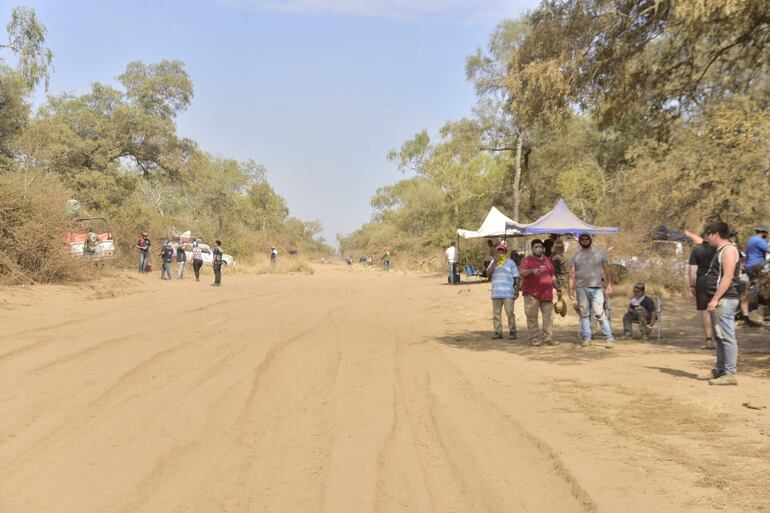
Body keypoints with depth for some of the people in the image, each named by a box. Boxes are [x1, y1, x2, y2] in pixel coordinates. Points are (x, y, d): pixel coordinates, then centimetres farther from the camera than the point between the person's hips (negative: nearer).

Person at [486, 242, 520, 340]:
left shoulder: (510, 262, 6)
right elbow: (488, 273, -2)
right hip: (496, 293, 4)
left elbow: (516, 277, 5)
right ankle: (498, 332, 12)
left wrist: (517, 289, -3)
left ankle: (512, 332, -2)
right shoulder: (493, 262, 13)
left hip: (508, 293, -4)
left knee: (510, 313, -8)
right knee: (496, 313, 6)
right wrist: (495, 262, -8)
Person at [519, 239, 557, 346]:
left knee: (548, 316, 4)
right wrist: (532, 270, -32)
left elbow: (552, 275, 26)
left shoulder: (547, 260, 19)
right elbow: (521, 272, -15)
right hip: (531, 294, -5)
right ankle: (534, 339, 1)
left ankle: (548, 338, 10)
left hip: (546, 293, 5)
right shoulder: (528, 260, 0)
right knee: (532, 317, -4)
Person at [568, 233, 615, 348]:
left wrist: (609, 284, -3)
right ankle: (586, 338, 12)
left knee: (599, 313, -10)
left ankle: (609, 338, -7)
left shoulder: (600, 253, 10)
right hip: (581, 288, 2)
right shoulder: (576, 256, 11)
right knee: (584, 314, 5)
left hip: (596, 288, -2)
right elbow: (572, 274, 6)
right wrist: (571, 289, -3)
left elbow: (606, 269, 7)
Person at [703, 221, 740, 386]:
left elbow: (728, 277, -20)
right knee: (719, 337, 14)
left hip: (725, 300, -11)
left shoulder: (728, 249, -11)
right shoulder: (720, 250, 19)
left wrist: (715, 299, -23)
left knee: (727, 336, -10)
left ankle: (730, 374, -10)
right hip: (718, 300, 11)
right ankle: (720, 370, 22)